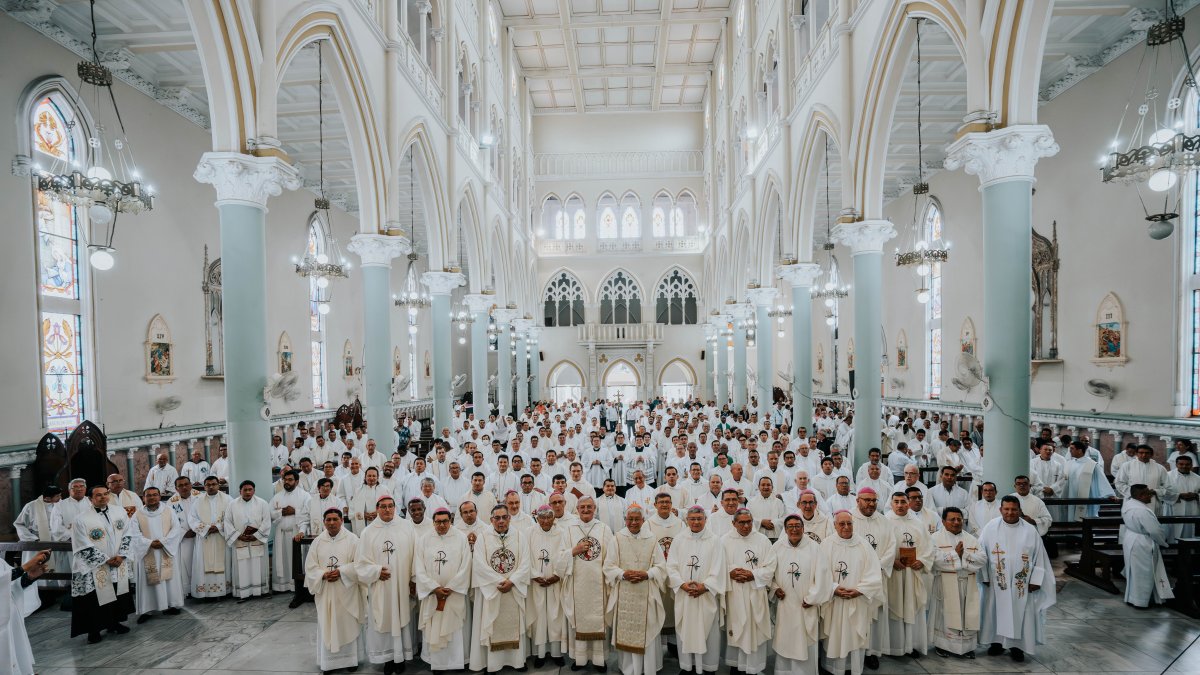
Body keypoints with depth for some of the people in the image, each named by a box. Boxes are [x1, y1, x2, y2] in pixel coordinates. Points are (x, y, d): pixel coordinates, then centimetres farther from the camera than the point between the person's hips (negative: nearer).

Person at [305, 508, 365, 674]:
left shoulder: (352, 539, -4)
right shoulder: (317, 542, 3)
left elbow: (359, 564, -8)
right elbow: (310, 567, 1)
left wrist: (341, 571, -19)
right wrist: (324, 575, -16)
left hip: (346, 592, -2)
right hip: (325, 592, 2)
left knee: (347, 625, 5)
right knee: (327, 626, 6)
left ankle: (350, 659, 18)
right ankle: (328, 662, 17)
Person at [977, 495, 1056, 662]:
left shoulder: (1030, 530, -4)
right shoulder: (990, 528, -6)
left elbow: (1039, 556, 1)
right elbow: (981, 553, -2)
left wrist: (1035, 580, -3)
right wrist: (984, 577, -4)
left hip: (1021, 583, 0)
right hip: (996, 581, 0)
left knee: (1019, 613, 6)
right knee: (997, 611, 8)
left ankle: (1017, 646, 19)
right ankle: (997, 642, 21)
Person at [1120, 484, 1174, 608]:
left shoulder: (1127, 504, 0)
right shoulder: (1142, 511, -28)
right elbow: (1156, 531, -21)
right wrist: (1164, 542, -3)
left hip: (1130, 540, 9)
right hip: (1141, 545, -9)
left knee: (1134, 572, 20)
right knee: (1142, 573, 6)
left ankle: (1132, 597, 31)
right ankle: (1139, 600, 17)